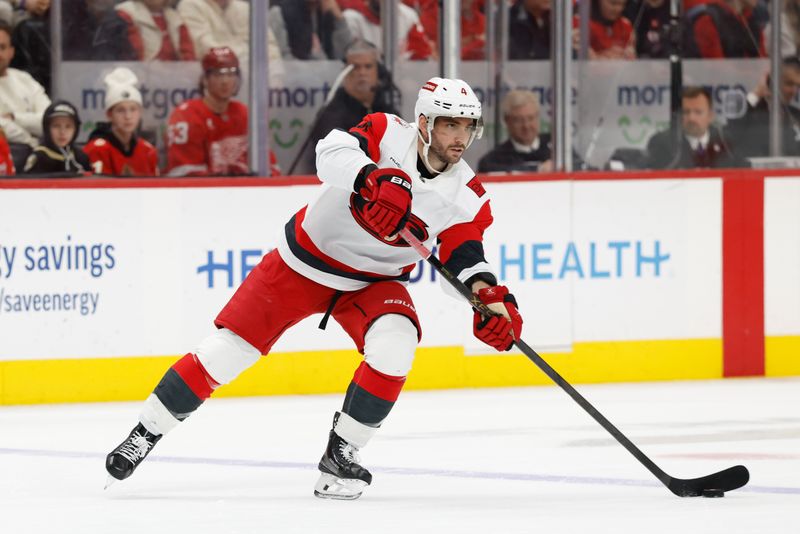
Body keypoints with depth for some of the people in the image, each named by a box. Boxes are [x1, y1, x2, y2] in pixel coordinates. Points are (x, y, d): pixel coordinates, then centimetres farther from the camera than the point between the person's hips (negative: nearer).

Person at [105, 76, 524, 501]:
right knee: (225, 351, -3)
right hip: (305, 261, -2)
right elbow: (333, 154, -40)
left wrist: (489, 297, -33)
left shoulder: (466, 195, -12)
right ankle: (145, 434, 15)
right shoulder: (386, 133, -22)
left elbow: (464, 255, -12)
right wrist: (376, 179, -61)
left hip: (373, 281, 2)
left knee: (393, 347, -27)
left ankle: (341, 456, -11)